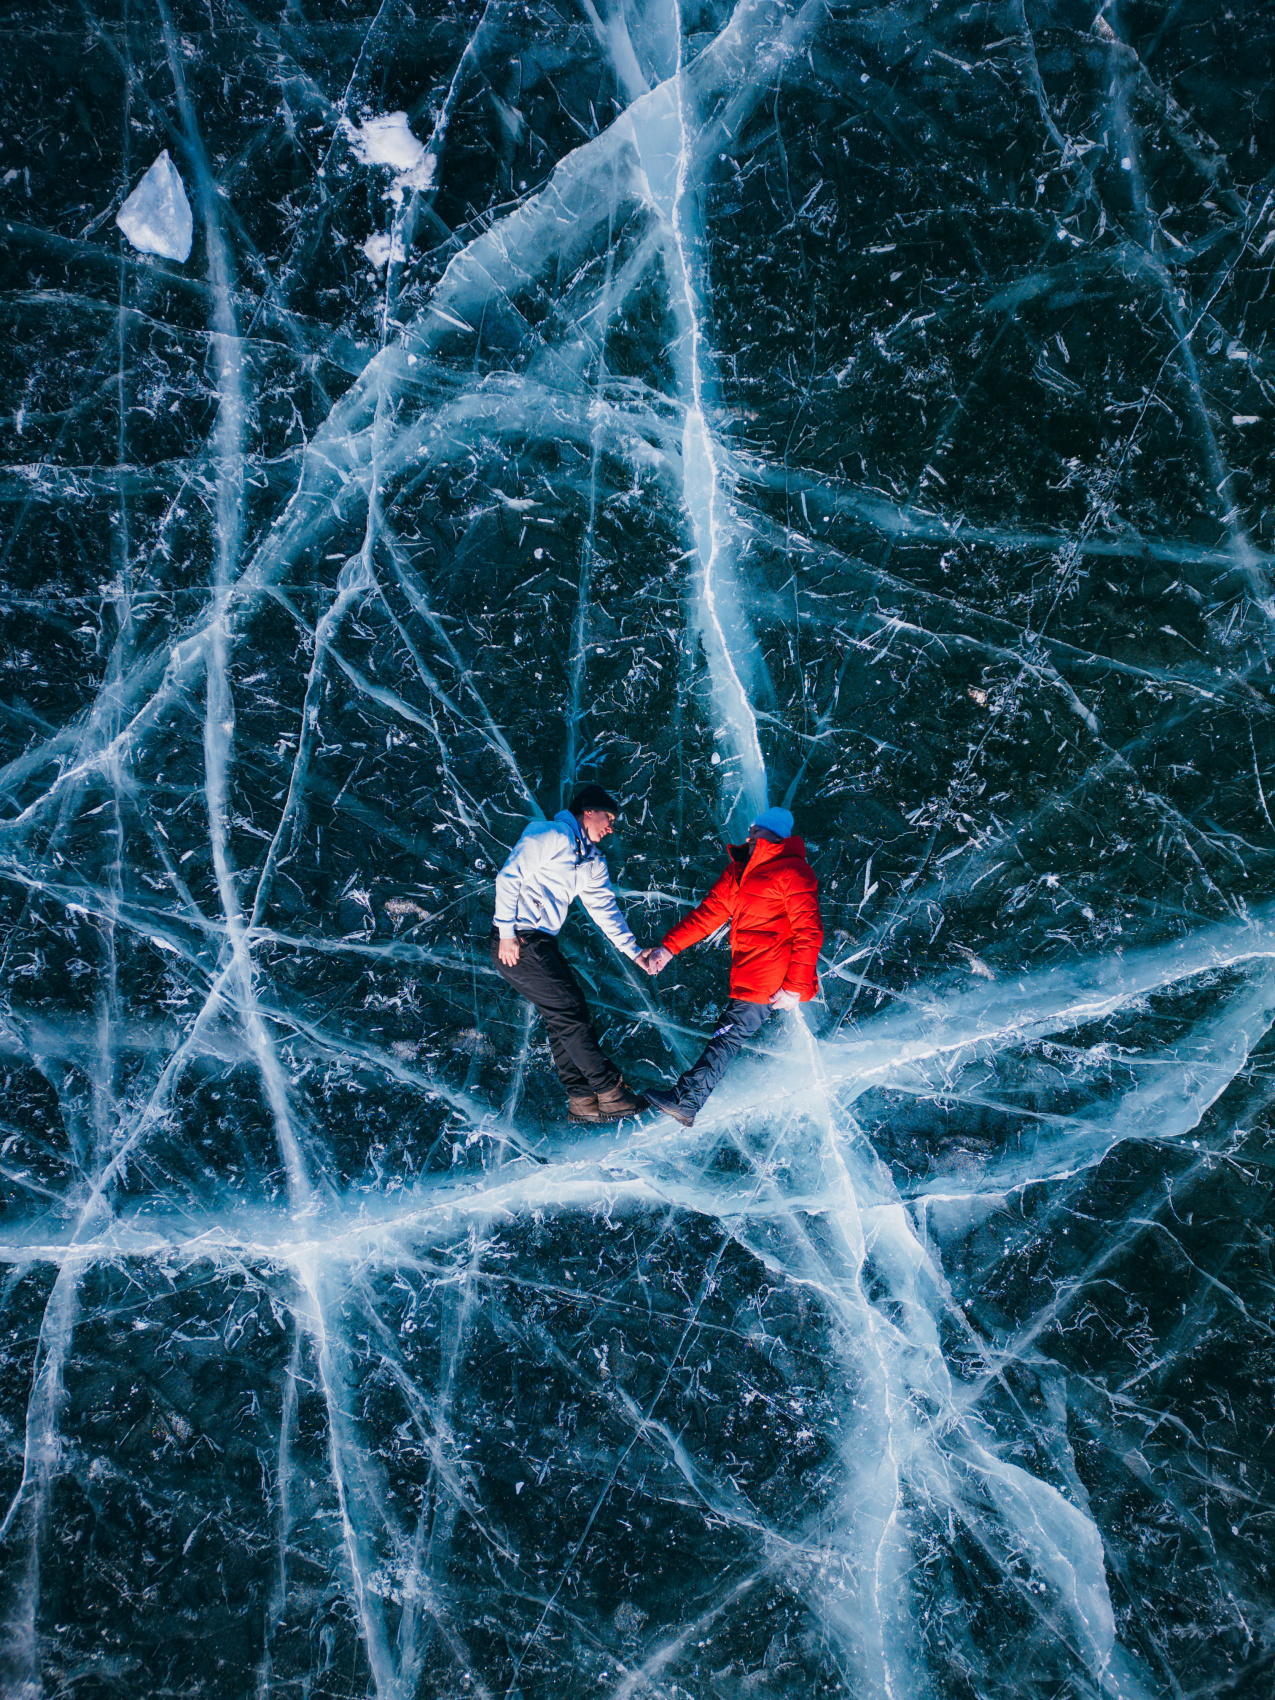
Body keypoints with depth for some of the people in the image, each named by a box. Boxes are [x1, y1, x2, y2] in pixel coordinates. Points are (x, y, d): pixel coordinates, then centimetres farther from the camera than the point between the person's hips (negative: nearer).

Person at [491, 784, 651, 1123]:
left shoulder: (592, 861, 19)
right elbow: (509, 878, -15)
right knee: (570, 1012, -9)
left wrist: (632, 951, 4)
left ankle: (582, 1101, 12)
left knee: (563, 1017, 8)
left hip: (543, 943, 10)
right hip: (516, 943, -10)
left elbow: (605, 908, 15)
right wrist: (507, 933, -19)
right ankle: (610, 1091, -5)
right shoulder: (552, 836, -10)